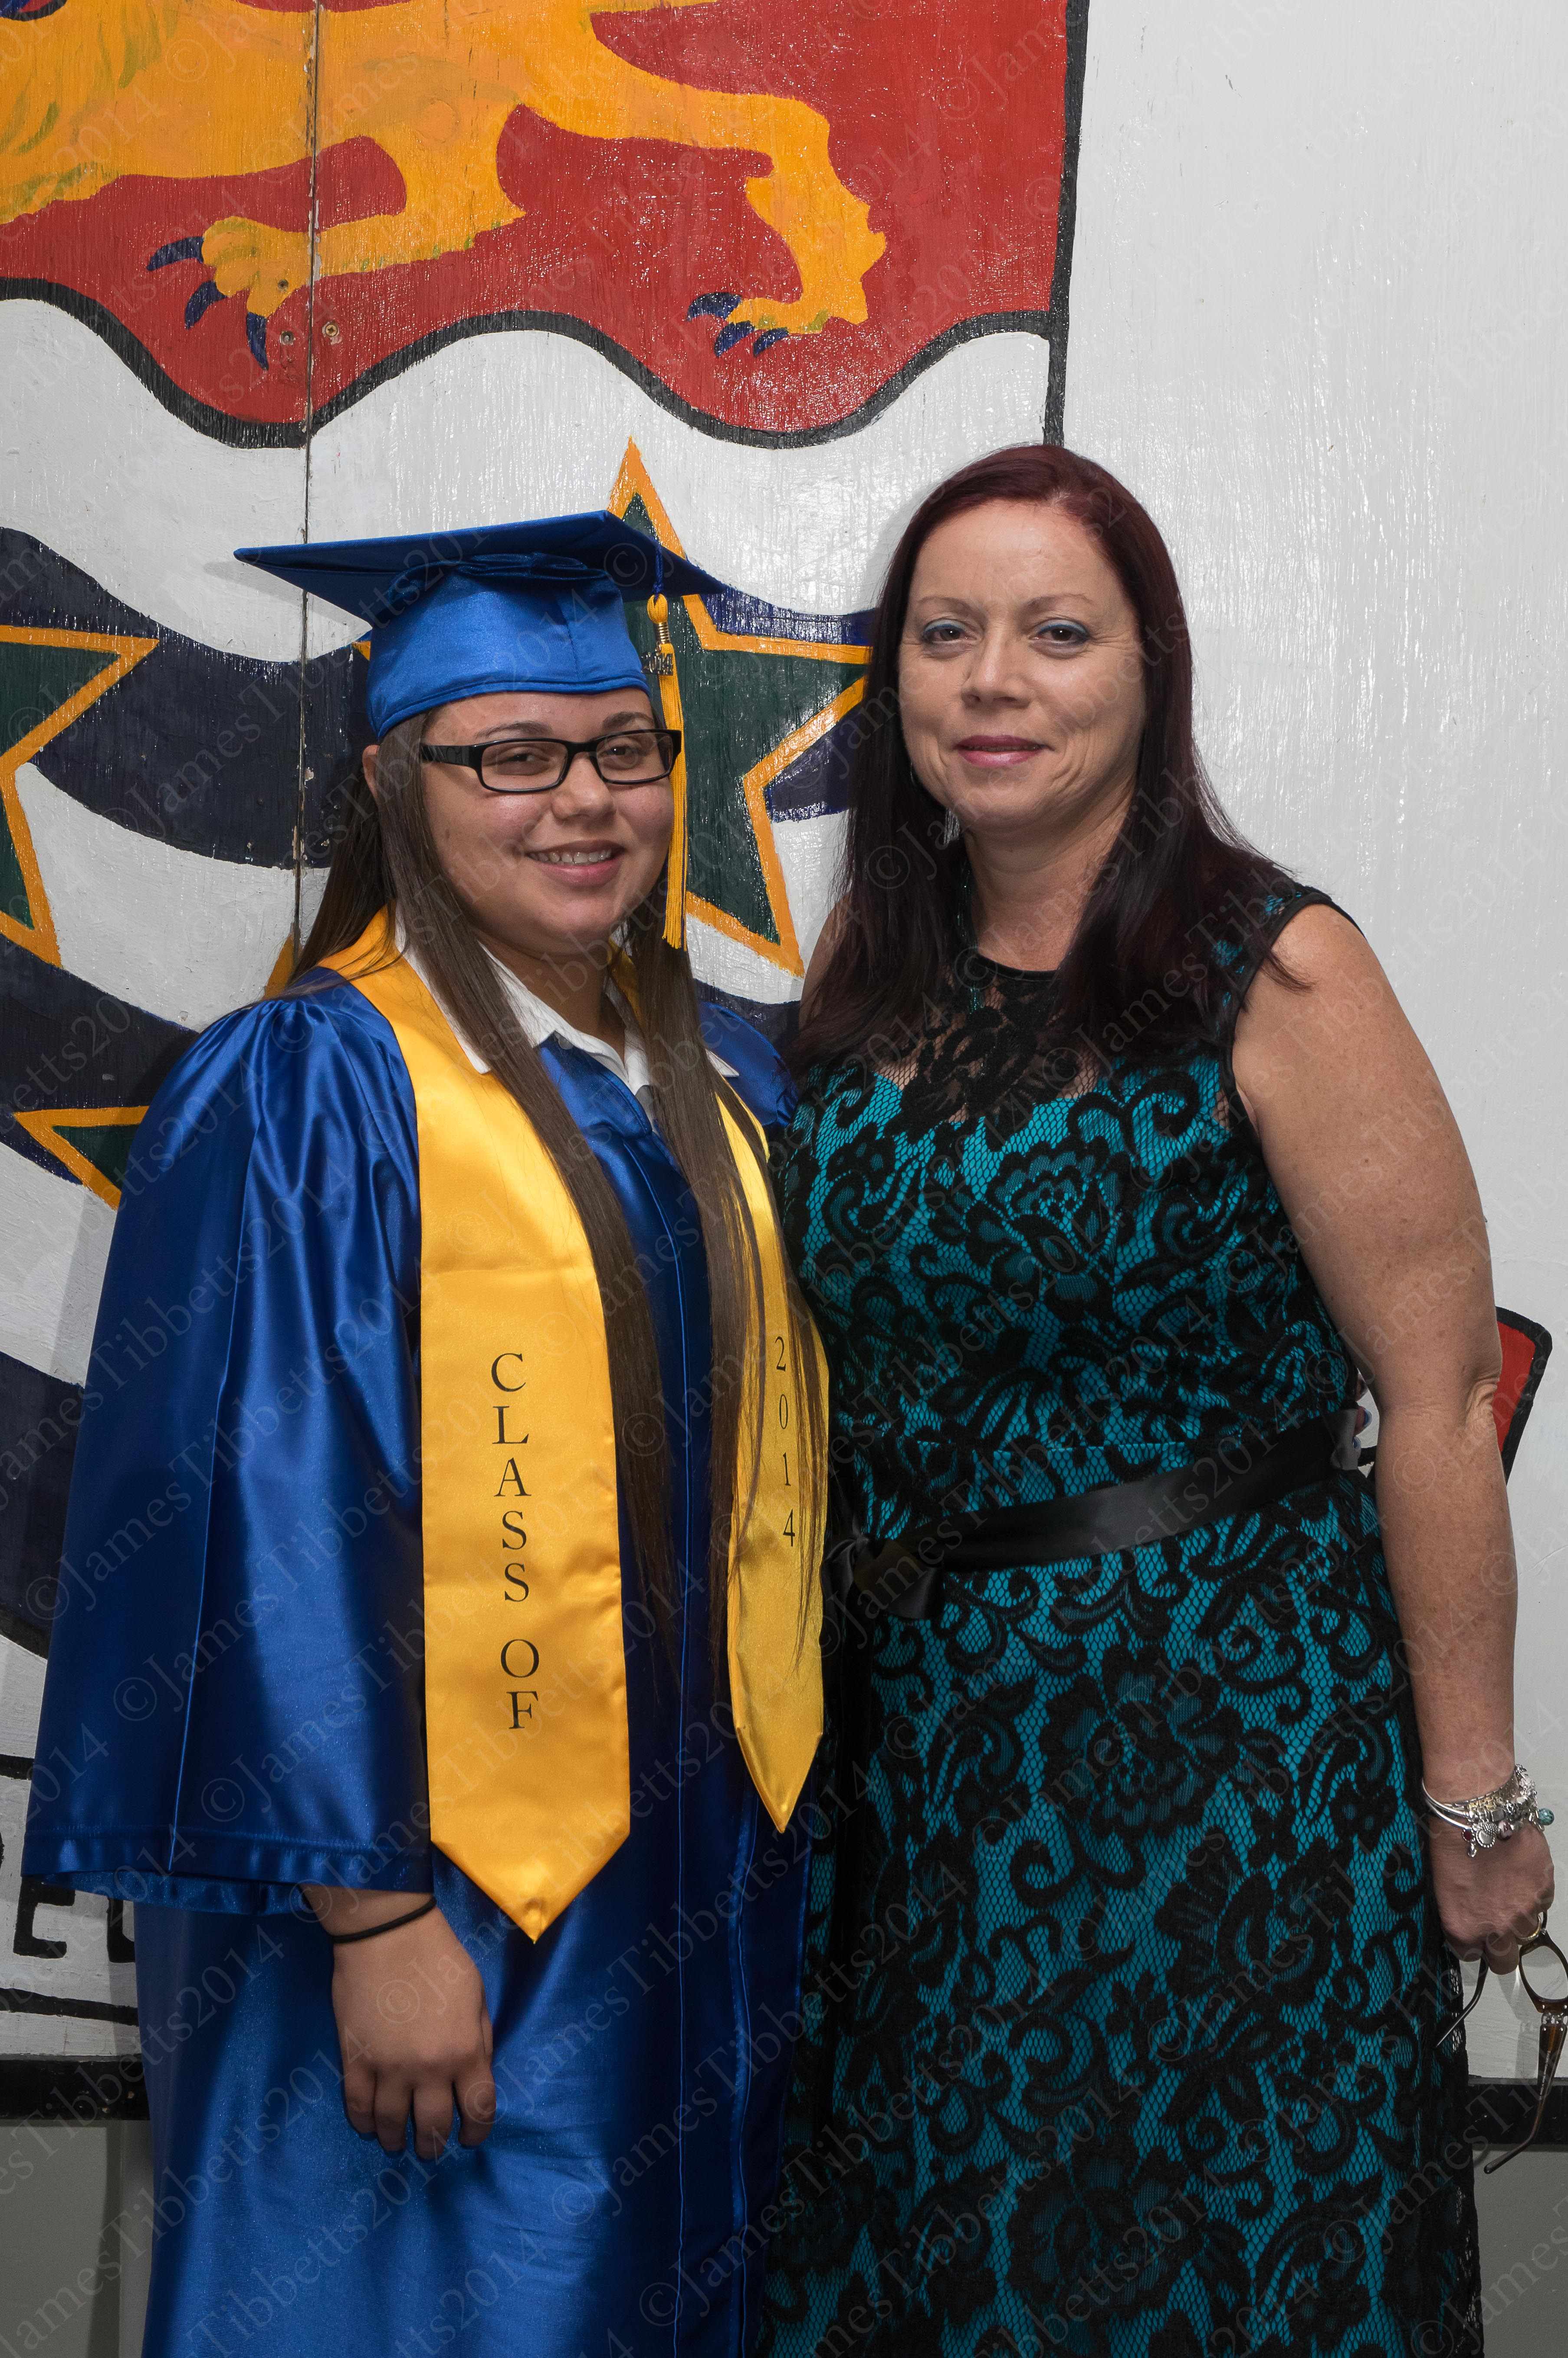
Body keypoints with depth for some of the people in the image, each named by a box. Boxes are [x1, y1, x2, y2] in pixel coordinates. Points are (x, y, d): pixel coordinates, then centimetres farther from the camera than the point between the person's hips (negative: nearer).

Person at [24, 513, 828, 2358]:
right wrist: (374, 1914, -18)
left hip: (713, 1876, 7)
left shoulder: (721, 1087, 7)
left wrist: (786, 1823, 10)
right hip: (447, 1913, -6)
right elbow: (273, 1525, -17)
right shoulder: (300, 1096, -13)